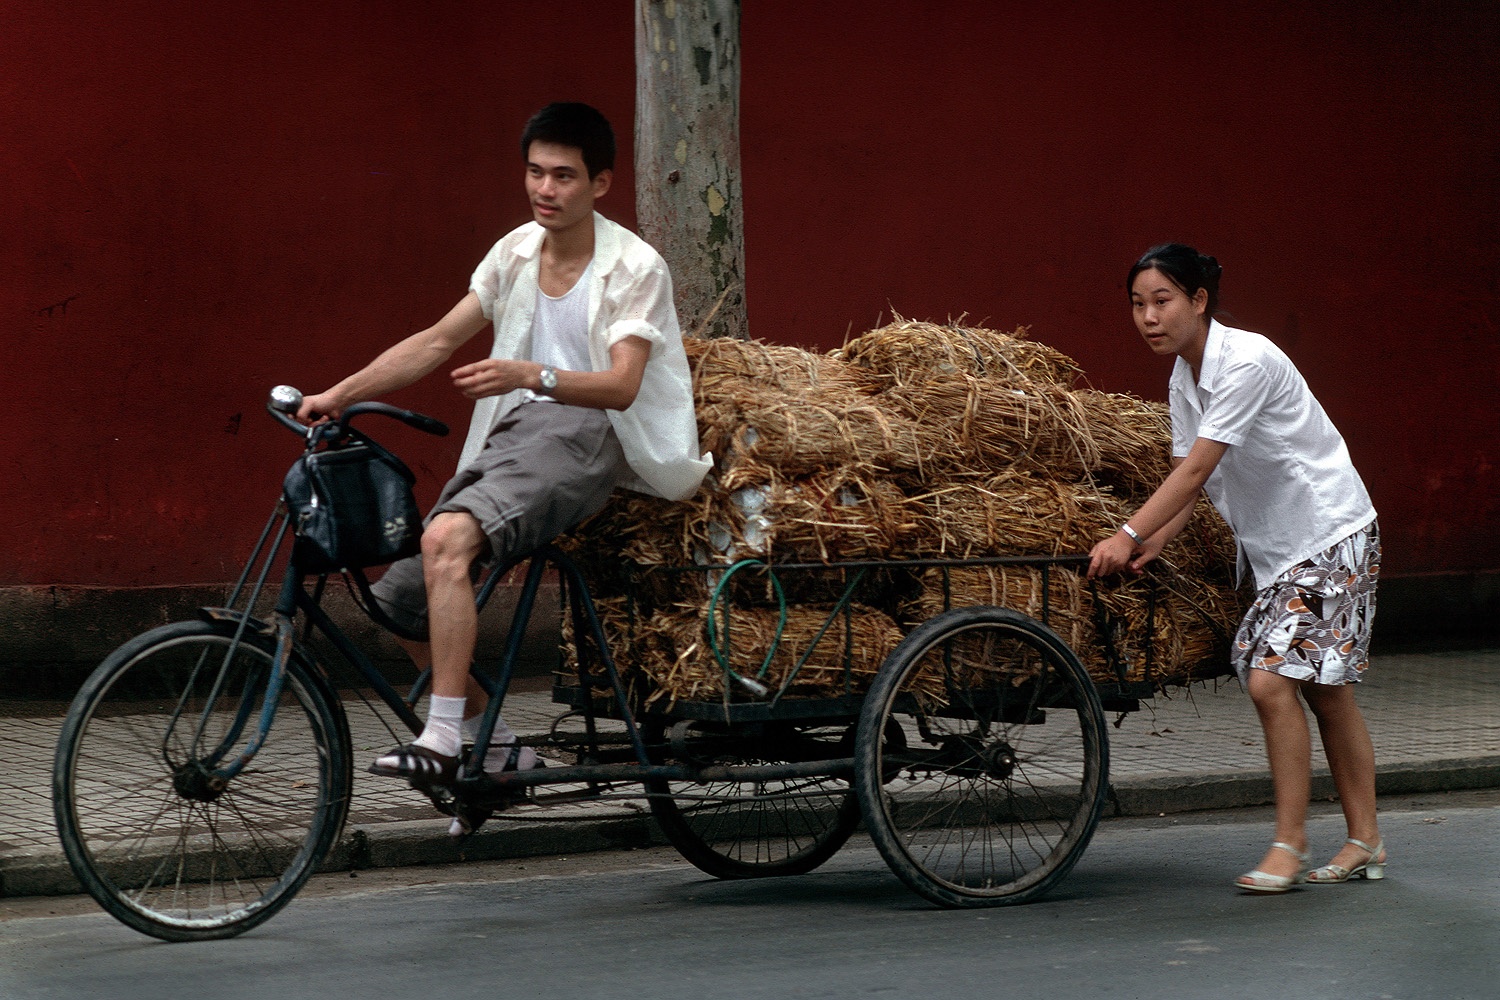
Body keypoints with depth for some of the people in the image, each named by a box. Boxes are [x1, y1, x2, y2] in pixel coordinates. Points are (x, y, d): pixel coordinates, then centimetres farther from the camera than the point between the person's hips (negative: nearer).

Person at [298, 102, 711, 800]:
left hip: (580, 434, -7)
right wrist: (338, 395, 2)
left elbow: (621, 385, -17)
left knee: (447, 536, -33)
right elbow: (436, 342, 13)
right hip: (512, 434, 7)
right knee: (403, 599, -4)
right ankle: (498, 751, 13)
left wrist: (530, 375, -34)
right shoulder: (516, 252, 15)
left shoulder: (635, 266, -4)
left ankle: (442, 743, -32)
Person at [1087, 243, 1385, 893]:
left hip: (1331, 537, -9)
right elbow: (1189, 481, 3)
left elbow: (1197, 469, -26)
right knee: (1324, 689, 12)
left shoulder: (1247, 362, -22)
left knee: (1271, 680, -17)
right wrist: (1150, 545, -13)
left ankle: (1289, 845, -8)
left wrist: (1128, 534, -27)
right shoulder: (1184, 380, 5)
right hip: (1274, 547, 9)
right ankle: (1364, 840, 21)